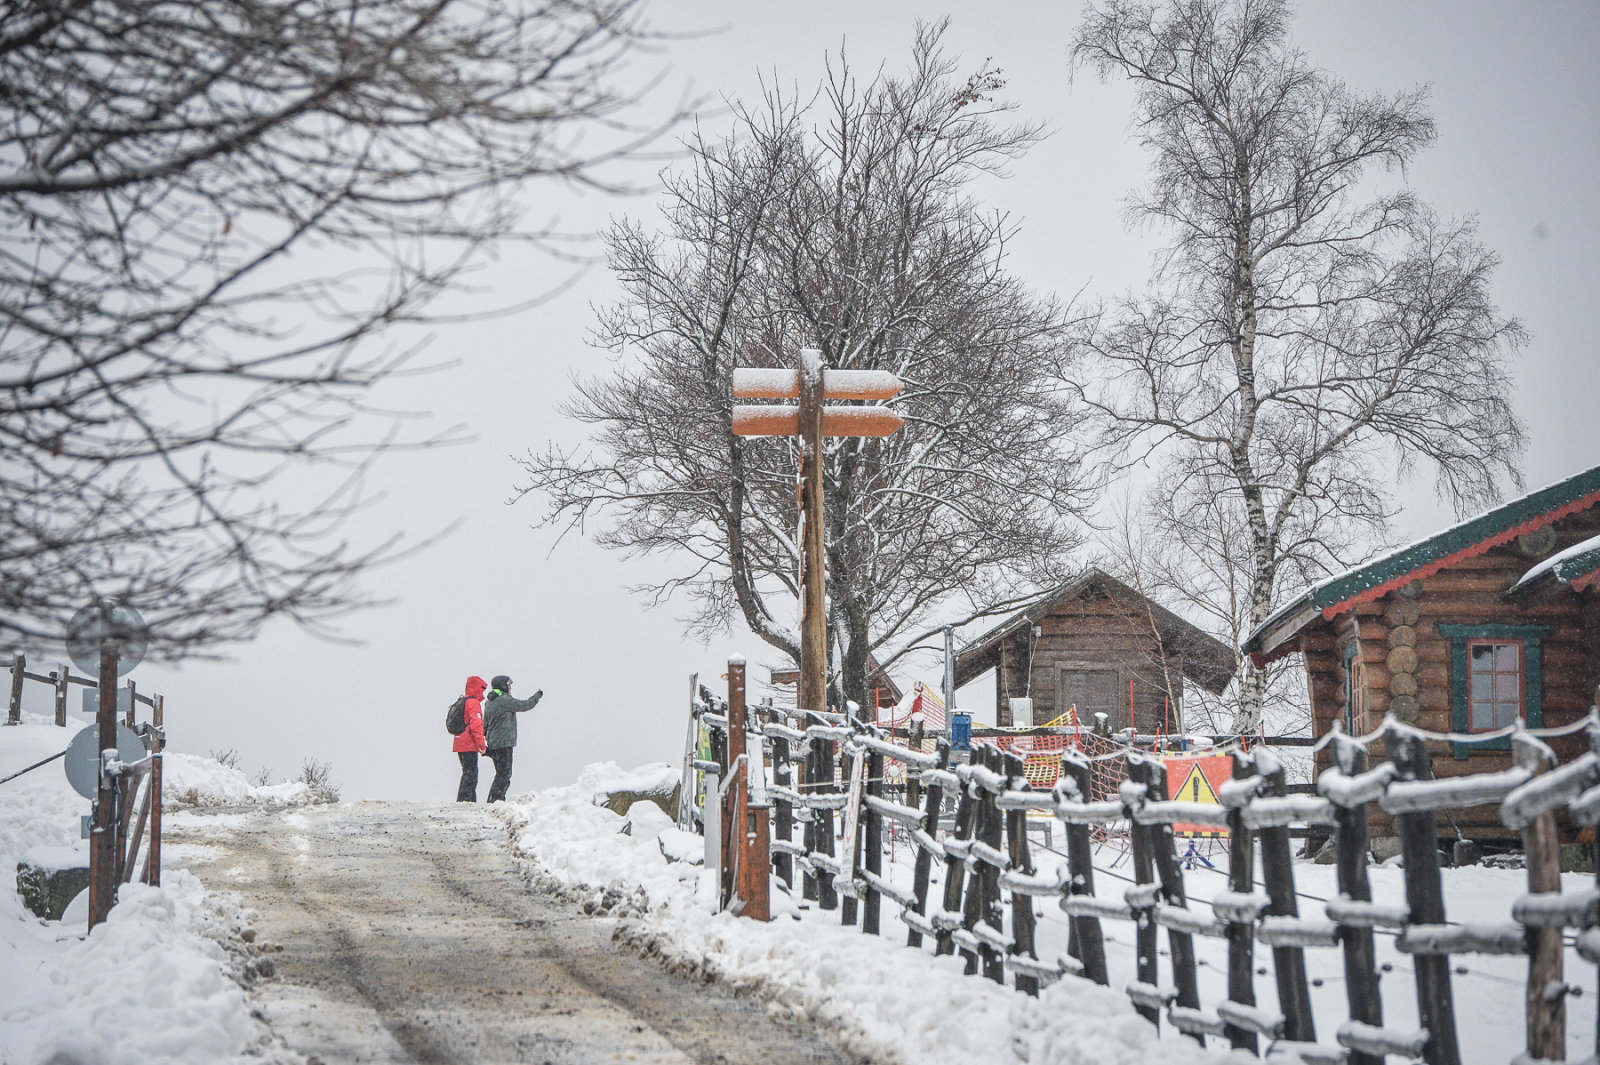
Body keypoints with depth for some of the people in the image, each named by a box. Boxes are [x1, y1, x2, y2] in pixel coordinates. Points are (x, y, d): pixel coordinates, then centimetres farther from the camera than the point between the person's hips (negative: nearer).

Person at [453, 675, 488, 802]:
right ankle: (464, 799, -13)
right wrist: (481, 743, -18)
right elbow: (476, 724, -20)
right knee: (470, 773, -8)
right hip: (469, 745, -9)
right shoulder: (474, 703, -12)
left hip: (460, 744, 9)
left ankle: (471, 800, 18)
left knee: (468, 772, 15)